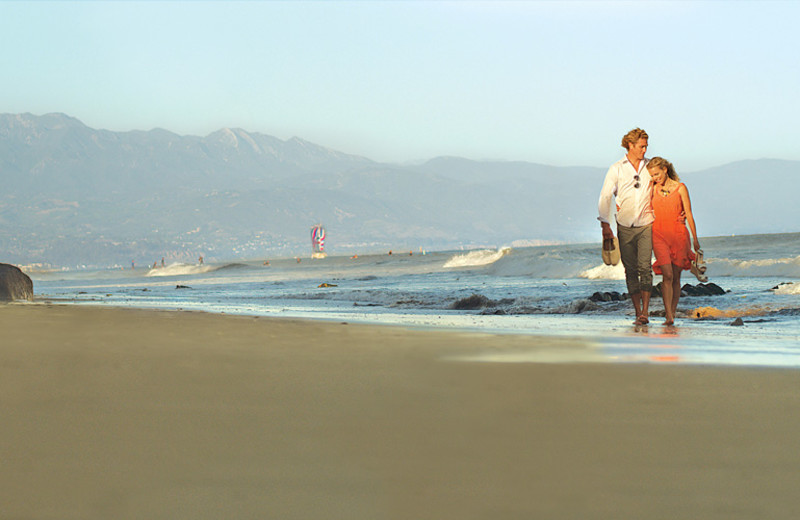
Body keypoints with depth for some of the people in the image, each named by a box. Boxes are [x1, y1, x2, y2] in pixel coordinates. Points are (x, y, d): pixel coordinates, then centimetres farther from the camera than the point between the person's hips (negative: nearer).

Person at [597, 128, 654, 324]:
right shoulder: (616, 169, 2)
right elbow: (605, 197, 0)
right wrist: (605, 224, -9)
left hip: (646, 226, 0)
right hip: (625, 227, 0)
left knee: (644, 267, -14)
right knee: (631, 270, 3)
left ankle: (645, 310, -15)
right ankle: (637, 311, 9)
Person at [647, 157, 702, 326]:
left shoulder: (680, 188, 2)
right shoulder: (653, 189, 8)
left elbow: (689, 214, 2)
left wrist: (695, 239, 1)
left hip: (678, 235, 0)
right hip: (659, 236, 0)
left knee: (675, 277, 4)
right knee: (667, 275, -14)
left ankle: (672, 313, 14)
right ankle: (668, 316, -19)